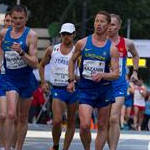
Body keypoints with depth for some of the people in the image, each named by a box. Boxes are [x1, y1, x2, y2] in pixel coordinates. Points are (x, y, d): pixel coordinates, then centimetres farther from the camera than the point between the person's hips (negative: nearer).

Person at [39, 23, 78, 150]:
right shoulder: (52, 50, 7)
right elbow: (42, 65, 21)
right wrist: (43, 82, 11)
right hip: (57, 90, 0)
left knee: (71, 122, 5)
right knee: (57, 120, -13)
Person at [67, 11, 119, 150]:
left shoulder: (112, 48, -3)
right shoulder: (82, 43, 0)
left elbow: (116, 73, -7)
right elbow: (72, 60, 16)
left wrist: (102, 75, -25)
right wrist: (71, 80, 9)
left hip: (104, 90, 1)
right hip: (85, 90, -1)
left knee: (102, 126, 8)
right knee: (84, 125, -14)